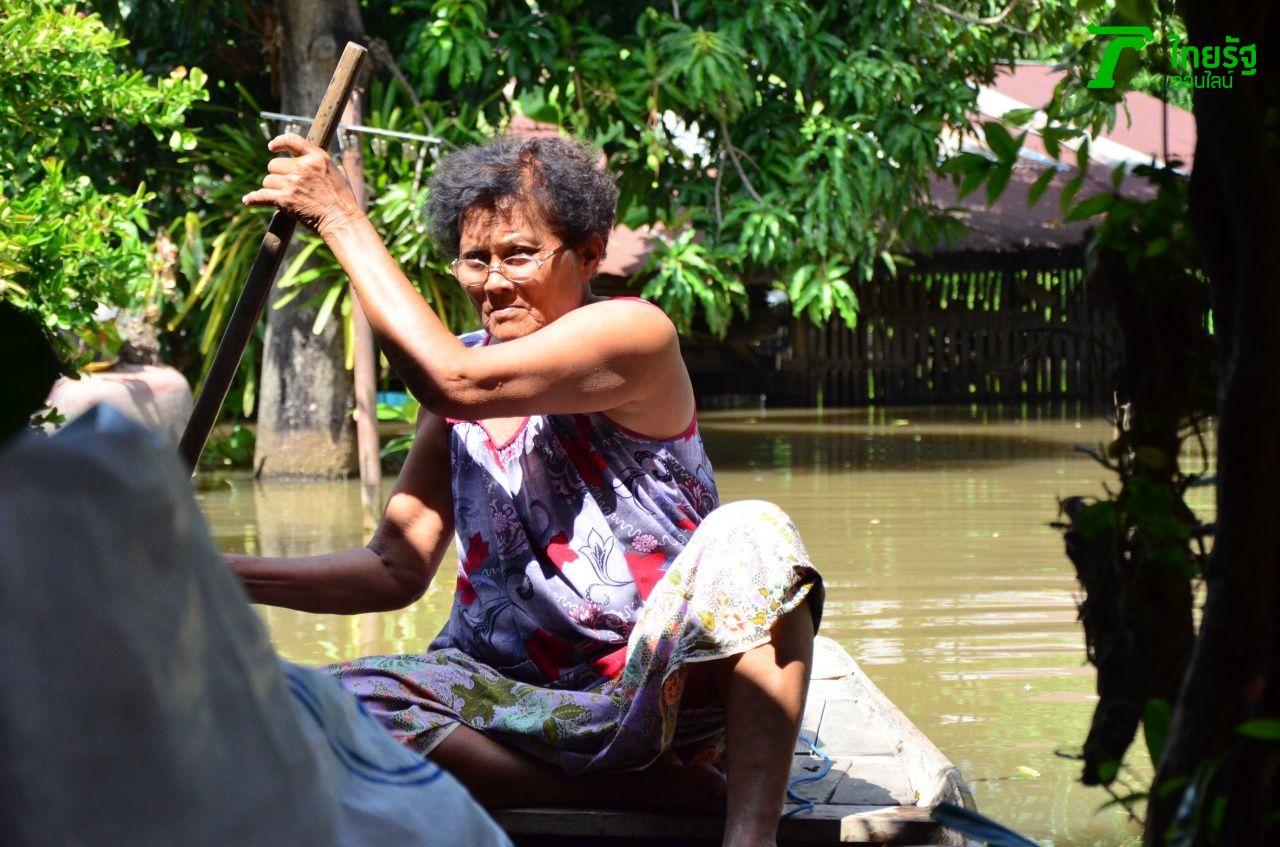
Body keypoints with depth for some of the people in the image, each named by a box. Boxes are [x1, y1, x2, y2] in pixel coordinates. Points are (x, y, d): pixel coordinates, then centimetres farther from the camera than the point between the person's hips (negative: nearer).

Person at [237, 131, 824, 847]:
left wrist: (343, 218, -19)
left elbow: (457, 382, -25)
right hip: (519, 700, 5)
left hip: (659, 696, -5)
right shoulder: (466, 362, 11)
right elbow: (400, 567, 8)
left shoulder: (633, 333, -8)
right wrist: (233, 577, -6)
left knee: (752, 536, -32)